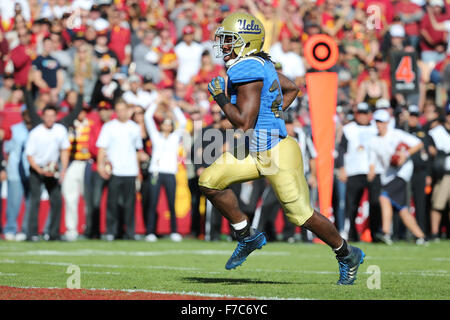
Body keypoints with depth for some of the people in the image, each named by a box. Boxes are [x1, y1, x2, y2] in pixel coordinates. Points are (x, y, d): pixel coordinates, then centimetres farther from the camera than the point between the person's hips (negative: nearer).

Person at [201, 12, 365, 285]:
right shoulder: (259, 63, 7)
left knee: (301, 215, 1)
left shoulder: (246, 71, -22)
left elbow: (244, 123, -26)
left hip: (279, 155, -10)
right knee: (210, 180, -2)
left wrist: (220, 98, -13)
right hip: (256, 152, 10)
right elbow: (292, 89, 21)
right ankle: (248, 237, 11)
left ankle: (347, 255, 21)